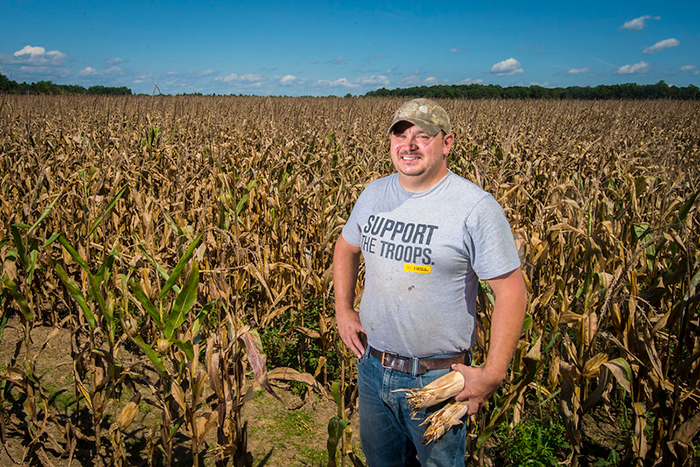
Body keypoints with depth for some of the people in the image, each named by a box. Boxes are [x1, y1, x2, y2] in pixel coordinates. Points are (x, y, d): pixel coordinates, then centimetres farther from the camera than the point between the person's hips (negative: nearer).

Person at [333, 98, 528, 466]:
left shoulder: (476, 208, -17)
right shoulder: (374, 194, 0)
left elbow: (512, 292, -15)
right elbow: (346, 247, 17)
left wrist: (493, 374, -18)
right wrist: (343, 309, 8)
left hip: (437, 379, -5)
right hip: (371, 366, 5)